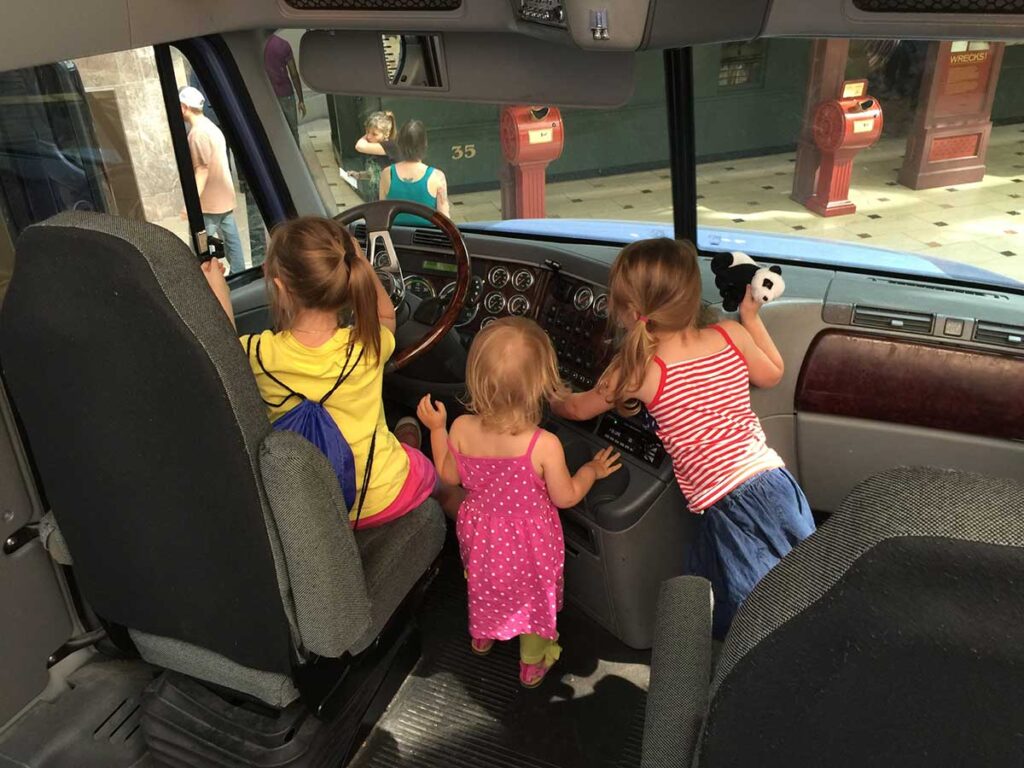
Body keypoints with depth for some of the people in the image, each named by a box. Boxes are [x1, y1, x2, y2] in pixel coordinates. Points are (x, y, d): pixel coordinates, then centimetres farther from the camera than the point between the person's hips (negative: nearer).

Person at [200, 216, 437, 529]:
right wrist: (357, 259, -3)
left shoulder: (259, 353, -22)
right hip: (384, 498, -1)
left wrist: (219, 297, 4)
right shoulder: (367, 345, -21)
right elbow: (386, 315, 6)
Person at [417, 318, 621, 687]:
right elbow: (565, 497, -19)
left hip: (479, 532, 3)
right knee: (535, 595, 27)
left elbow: (450, 476, -7)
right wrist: (592, 470, -1)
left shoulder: (461, 429, -26)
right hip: (529, 543, -3)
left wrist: (436, 428, 3)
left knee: (484, 583, 34)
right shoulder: (544, 445, -35)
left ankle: (482, 636, 62)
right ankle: (532, 662, 50)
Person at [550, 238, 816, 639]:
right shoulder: (731, 335, 2)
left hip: (728, 505, -5)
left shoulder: (640, 368, -9)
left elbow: (579, 408, 10)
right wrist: (750, 317, 30)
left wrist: (548, 400, 32)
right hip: (776, 481, 6)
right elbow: (772, 374, 24)